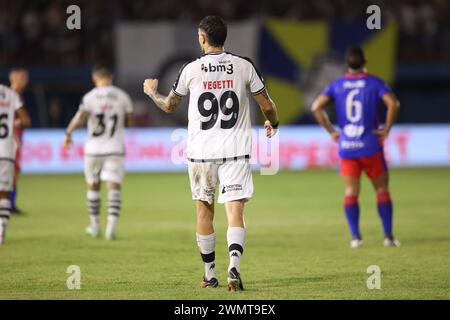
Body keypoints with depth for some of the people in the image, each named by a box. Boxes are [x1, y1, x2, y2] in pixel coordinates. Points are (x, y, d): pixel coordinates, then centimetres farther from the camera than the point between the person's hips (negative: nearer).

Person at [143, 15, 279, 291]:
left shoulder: (191, 69, -3)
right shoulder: (244, 66, -2)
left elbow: (169, 105, 12)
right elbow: (267, 105, 3)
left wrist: (151, 92, 33)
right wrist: (273, 124, 25)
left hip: (201, 152, 0)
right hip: (236, 151, 0)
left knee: (204, 211, 13)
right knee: (235, 212, -4)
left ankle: (210, 275, 18)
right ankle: (234, 266, -26)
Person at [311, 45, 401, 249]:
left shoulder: (337, 85, 5)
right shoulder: (374, 83, -3)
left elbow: (316, 107, -3)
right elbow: (393, 103, -18)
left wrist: (331, 131, 3)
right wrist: (386, 129, -8)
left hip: (346, 146, 2)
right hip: (370, 146, -2)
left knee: (351, 192, 5)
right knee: (382, 190, 7)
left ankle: (355, 236, -5)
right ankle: (388, 236, 1)